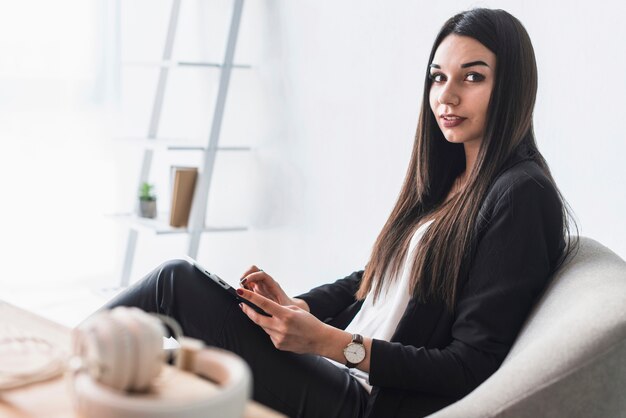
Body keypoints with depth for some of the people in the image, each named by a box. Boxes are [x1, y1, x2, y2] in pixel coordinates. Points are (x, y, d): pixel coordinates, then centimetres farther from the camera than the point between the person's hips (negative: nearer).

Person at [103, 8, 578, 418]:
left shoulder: (521, 195, -13)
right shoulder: (445, 180, 13)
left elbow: (472, 367, -16)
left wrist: (330, 342, -21)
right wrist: (295, 306, 0)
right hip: (346, 375, 8)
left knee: (178, 280, -12)